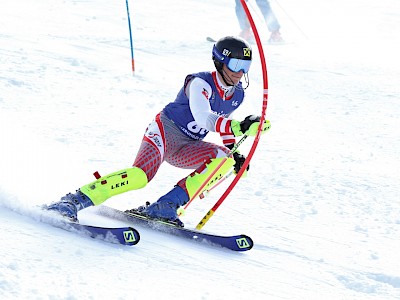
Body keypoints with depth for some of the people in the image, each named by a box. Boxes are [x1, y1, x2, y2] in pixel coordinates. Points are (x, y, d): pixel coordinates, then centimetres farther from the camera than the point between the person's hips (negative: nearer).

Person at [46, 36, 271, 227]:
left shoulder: (238, 95, 4)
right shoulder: (200, 83, -18)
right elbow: (204, 119, -36)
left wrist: (234, 152, 11)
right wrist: (238, 127, -48)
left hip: (185, 149, 7)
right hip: (165, 131, -7)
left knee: (224, 159, -21)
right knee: (142, 175, -33)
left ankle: (165, 207, -25)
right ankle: (74, 201, -30)